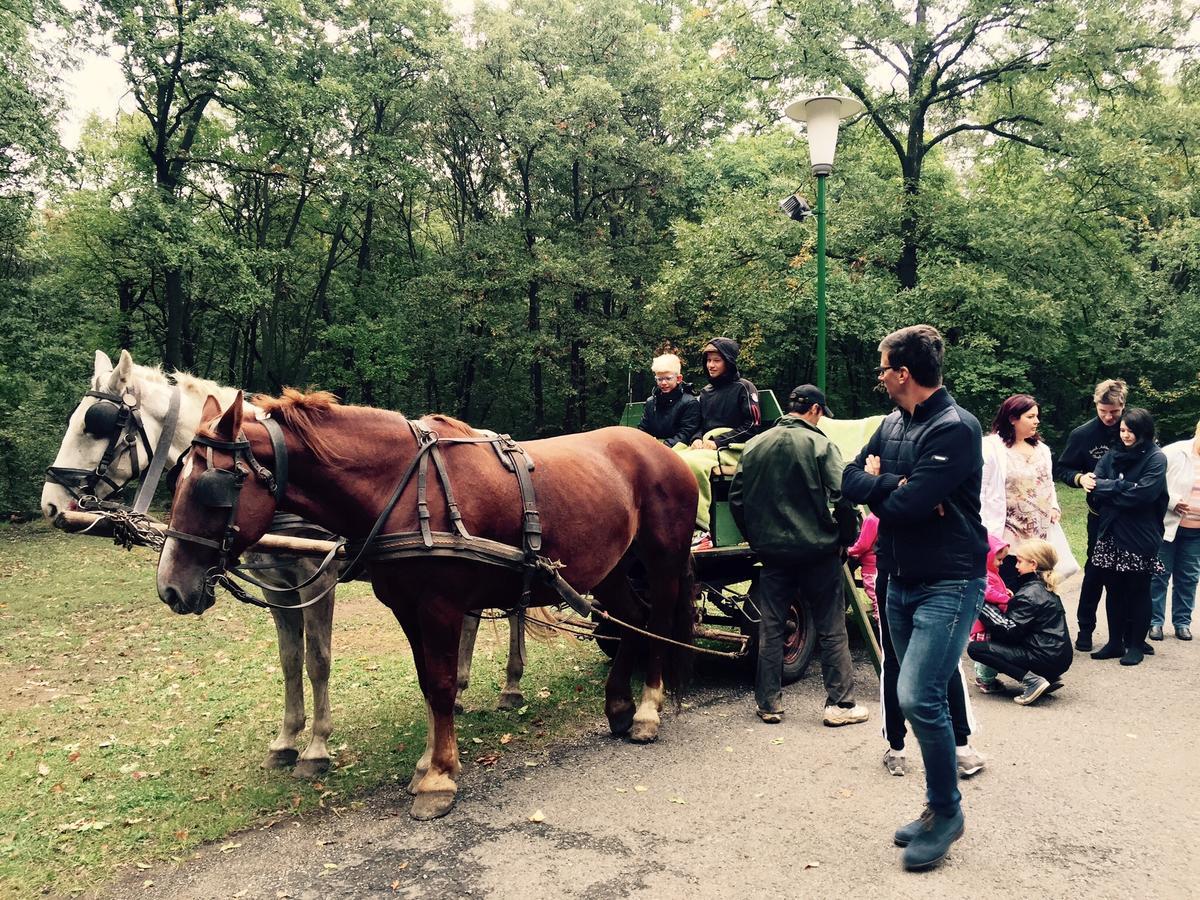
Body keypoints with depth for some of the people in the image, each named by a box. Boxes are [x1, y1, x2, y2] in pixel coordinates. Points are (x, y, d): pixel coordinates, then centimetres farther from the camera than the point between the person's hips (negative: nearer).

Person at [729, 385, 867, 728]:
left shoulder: (755, 446, 4)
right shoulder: (821, 445, -9)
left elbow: (736, 498, 7)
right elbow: (841, 498, -14)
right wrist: (845, 538, 1)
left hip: (771, 550, 4)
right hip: (818, 551, -3)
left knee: (770, 629, 10)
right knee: (831, 630, 7)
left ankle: (769, 703, 16)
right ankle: (840, 703, 13)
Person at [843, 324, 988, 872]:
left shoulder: (955, 428, -18)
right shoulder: (892, 424, 8)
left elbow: (908, 504, -25)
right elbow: (849, 481, 1)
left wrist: (876, 485, -5)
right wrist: (895, 486, -17)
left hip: (948, 585, -8)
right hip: (900, 581, 8)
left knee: (918, 697, -13)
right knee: (922, 697, 13)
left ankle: (946, 811, 8)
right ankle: (938, 807, 27)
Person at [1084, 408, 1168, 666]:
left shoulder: (1155, 459, -5)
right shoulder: (1112, 456, 11)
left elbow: (1143, 492, -18)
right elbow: (1094, 480, 1)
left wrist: (1103, 486, -12)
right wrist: (1087, 480, -22)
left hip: (1139, 536, -4)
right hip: (1110, 533, 5)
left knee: (1138, 591, 6)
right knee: (1113, 589, 9)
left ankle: (1136, 644, 18)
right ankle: (1115, 642, 20)